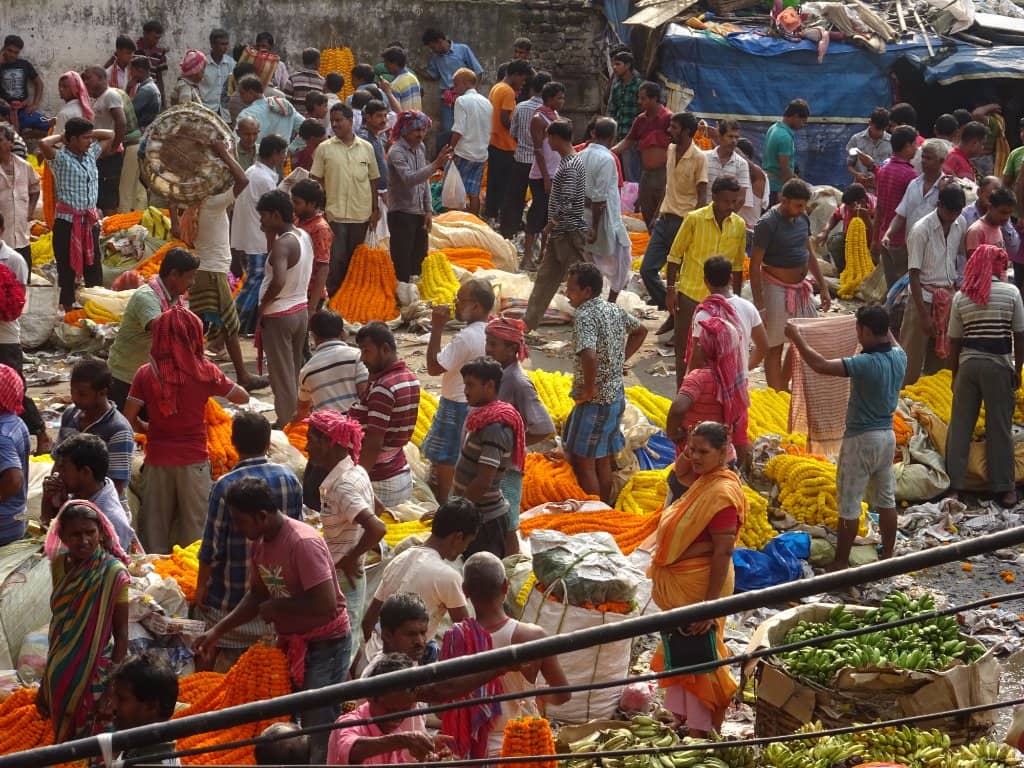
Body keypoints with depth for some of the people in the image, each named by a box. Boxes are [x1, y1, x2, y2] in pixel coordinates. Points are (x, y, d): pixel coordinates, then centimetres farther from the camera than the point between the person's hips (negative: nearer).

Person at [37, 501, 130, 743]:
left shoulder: (112, 573, -17)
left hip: (95, 669, -5)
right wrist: (48, 675, 14)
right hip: (61, 669, 5)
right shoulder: (59, 564, -2)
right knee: (64, 734, 18)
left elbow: (121, 633, -13)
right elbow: (59, 620, 9)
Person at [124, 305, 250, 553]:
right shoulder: (205, 372, -9)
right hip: (193, 459, -1)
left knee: (154, 526, 11)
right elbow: (243, 397, 2)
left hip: (157, 460, 1)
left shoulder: (146, 375, -6)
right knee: (194, 526, 9)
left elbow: (129, 418, -6)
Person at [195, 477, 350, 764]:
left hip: (325, 645, -9)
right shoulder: (259, 544, 2)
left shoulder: (303, 543, -24)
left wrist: (275, 607, -17)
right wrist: (217, 631, 5)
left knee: (317, 738, -9)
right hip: (290, 642, 9)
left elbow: (325, 604, -29)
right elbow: (257, 595, 15)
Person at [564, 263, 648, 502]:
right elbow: (640, 331, 24)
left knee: (583, 461, 1)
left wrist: (589, 390, -21)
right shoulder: (615, 310, 6)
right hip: (616, 397, 9)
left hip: (595, 401, -9)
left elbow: (589, 356, -36)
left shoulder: (584, 316, -20)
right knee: (603, 460, 18)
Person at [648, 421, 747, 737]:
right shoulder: (703, 483, 7)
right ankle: (680, 717, 36)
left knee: (697, 658, 3)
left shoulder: (722, 493, -23)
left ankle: (699, 730, 15)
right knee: (676, 652, 21)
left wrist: (710, 605, -25)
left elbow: (723, 551, -25)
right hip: (678, 586, 10)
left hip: (698, 587, -10)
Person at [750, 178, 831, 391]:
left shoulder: (803, 219, 4)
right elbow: (755, 265, -18)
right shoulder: (768, 224, -18)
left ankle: (784, 387, 30)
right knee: (774, 346, 1)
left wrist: (823, 288, 15)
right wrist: (759, 306, -21)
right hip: (777, 288, -8)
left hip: (801, 286, 8)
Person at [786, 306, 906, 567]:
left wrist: (796, 338, -20)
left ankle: (841, 562, 9)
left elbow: (820, 365, -30)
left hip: (861, 439, -8)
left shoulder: (866, 363, -26)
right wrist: (882, 324, 38)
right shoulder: (899, 357, -3)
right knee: (886, 500, 16)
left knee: (849, 504, 2)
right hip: (887, 436, 8)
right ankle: (887, 555, 25)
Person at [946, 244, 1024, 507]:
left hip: (968, 364, 2)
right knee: (1000, 427, 5)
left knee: (960, 425, 9)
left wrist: (955, 373, 14)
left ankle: (954, 484, 10)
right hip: (999, 365, -2)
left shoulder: (961, 296, 3)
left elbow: (954, 340, 5)